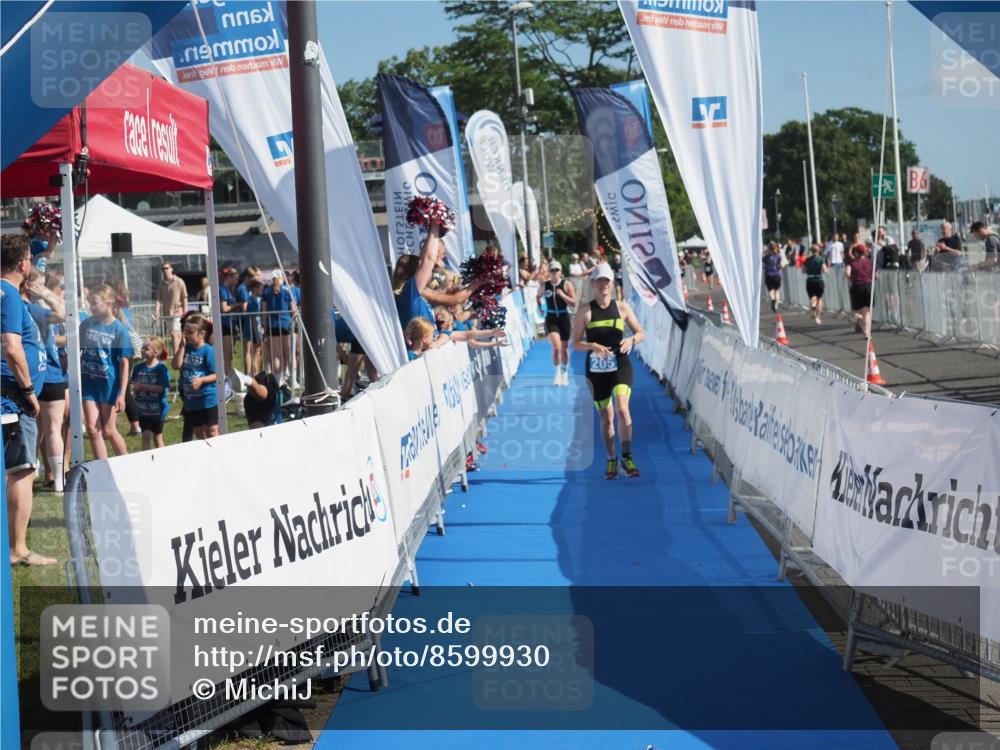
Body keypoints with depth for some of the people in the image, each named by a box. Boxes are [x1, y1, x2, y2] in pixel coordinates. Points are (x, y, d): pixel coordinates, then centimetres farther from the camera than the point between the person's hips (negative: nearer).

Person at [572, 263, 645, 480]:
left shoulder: (622, 307, 3)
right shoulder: (585, 312, 0)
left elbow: (641, 333, 9)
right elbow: (576, 343, -1)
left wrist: (632, 340, -13)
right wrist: (593, 346, -21)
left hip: (620, 366, -1)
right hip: (596, 369, 1)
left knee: (622, 408, -20)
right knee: (605, 416, 6)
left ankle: (627, 457, -13)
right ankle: (611, 460, 20)